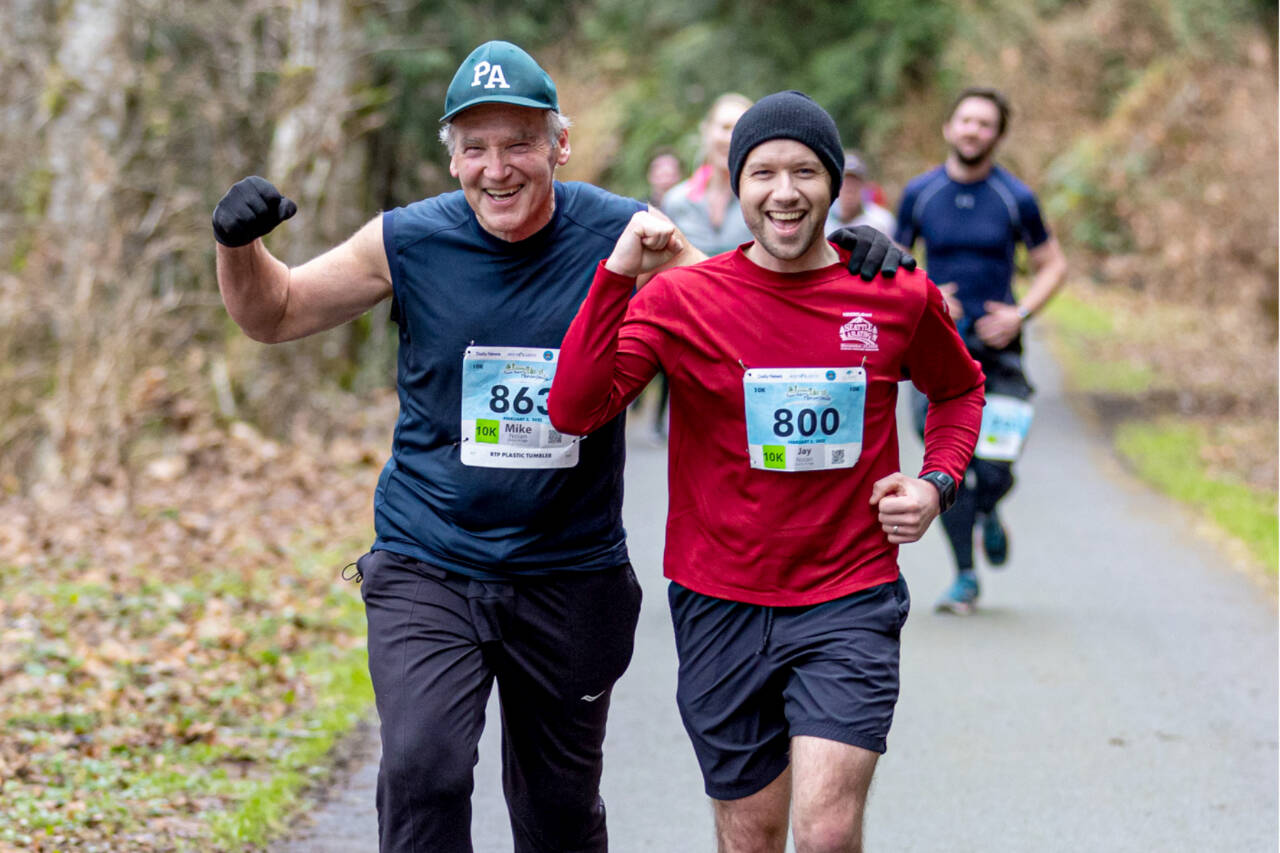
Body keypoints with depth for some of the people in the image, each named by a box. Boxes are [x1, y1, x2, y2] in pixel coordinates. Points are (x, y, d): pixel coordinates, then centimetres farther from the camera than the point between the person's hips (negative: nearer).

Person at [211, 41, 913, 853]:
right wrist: (241, 245, -14)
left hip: (572, 577, 1)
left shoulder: (624, 237, -6)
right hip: (427, 570, -1)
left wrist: (839, 258, -13)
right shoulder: (409, 241, -5)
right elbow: (273, 314, 7)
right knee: (423, 770, -22)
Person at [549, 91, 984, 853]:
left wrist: (938, 482, 2)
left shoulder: (898, 299, -1)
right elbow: (575, 411, -16)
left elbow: (960, 389, 20)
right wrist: (617, 276, -24)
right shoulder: (680, 299, -4)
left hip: (850, 599, -1)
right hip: (722, 606, 1)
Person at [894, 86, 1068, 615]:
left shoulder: (1016, 198, -1)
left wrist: (1020, 314, -8)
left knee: (993, 471, -8)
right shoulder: (919, 193, 2)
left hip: (996, 347, -1)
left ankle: (988, 513, 29)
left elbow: (1052, 265, 8)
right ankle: (965, 578, 10)